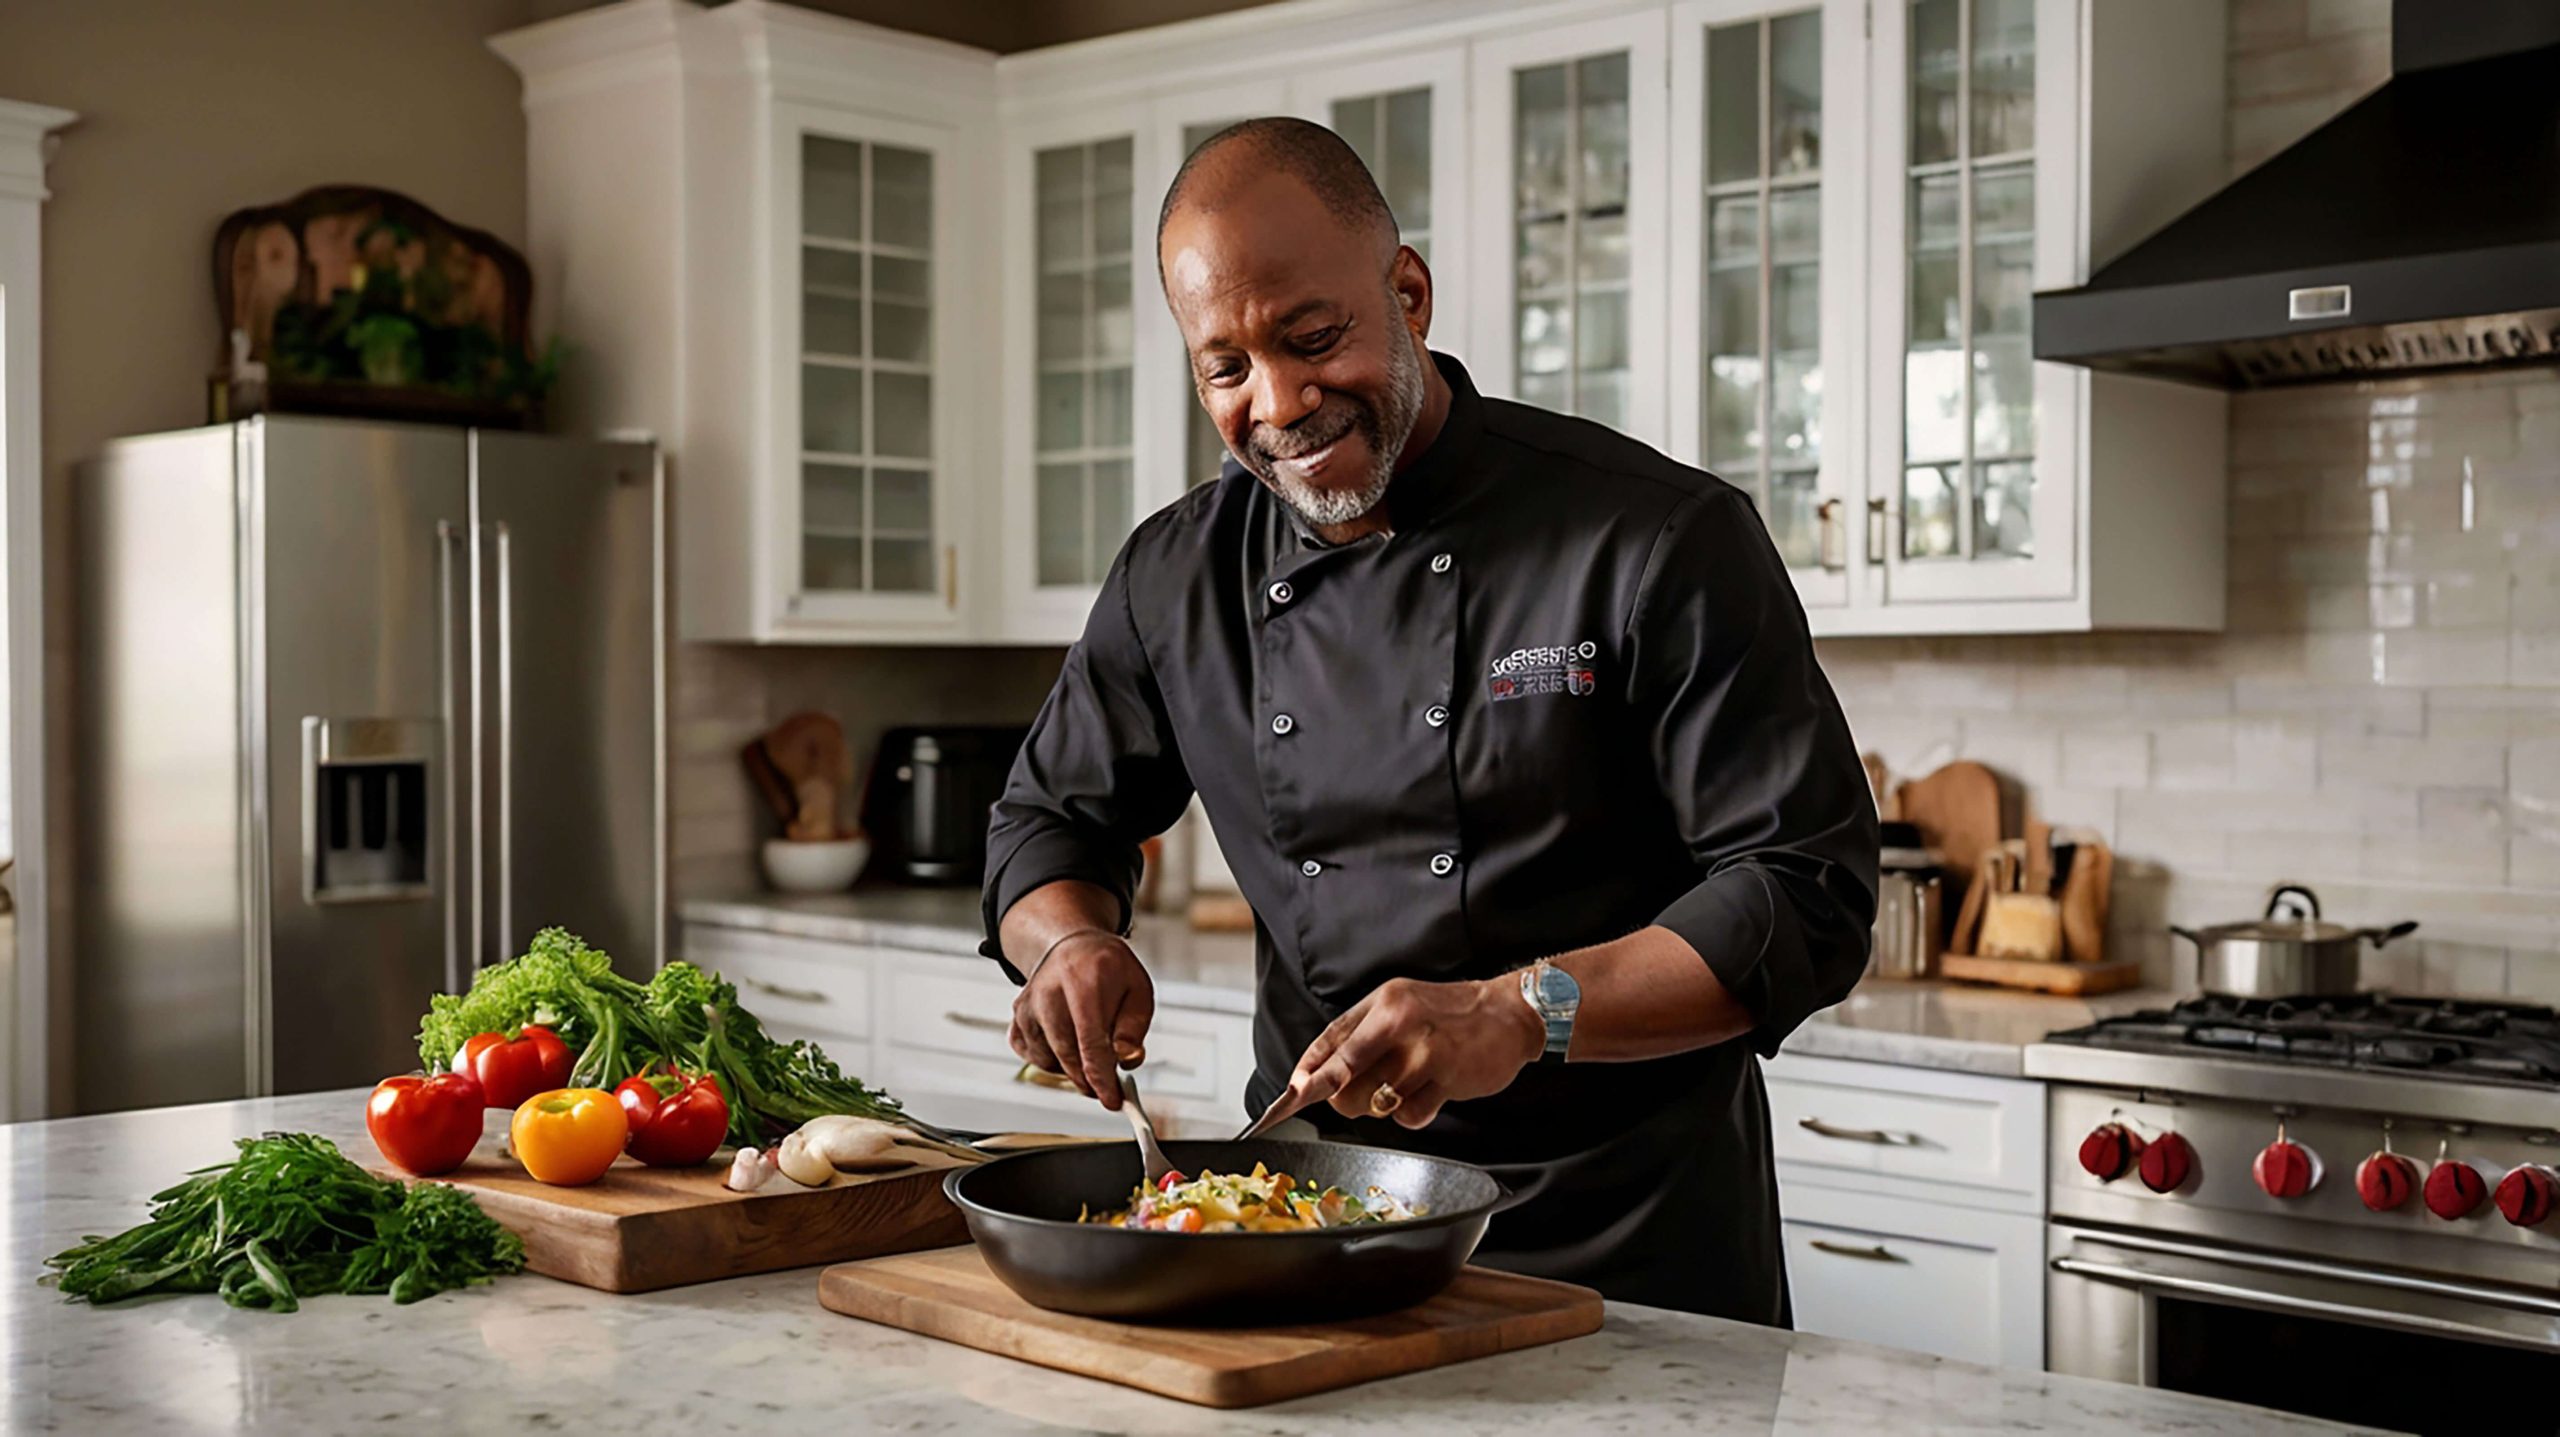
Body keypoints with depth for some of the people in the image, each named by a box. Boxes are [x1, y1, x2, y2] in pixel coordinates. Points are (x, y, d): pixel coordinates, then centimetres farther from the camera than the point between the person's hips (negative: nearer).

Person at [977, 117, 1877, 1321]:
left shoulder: (1661, 538, -15)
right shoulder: (1177, 577, 0)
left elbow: (1809, 898, -17)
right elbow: (1049, 821, 12)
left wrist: (1522, 1016, -29)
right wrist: (1072, 943, -11)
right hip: (1313, 1210, 4)